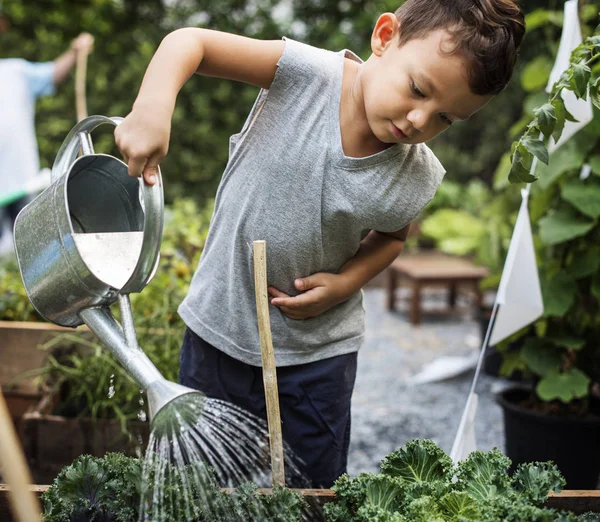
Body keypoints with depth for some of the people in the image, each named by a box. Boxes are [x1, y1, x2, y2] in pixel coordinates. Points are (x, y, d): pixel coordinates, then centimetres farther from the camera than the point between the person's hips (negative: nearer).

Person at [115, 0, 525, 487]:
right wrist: (153, 107, -40)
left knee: (315, 489, 15)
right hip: (217, 331, 0)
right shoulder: (309, 73, -22)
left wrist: (347, 281, -11)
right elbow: (190, 42, -21)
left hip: (318, 356, 1)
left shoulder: (417, 180, -14)